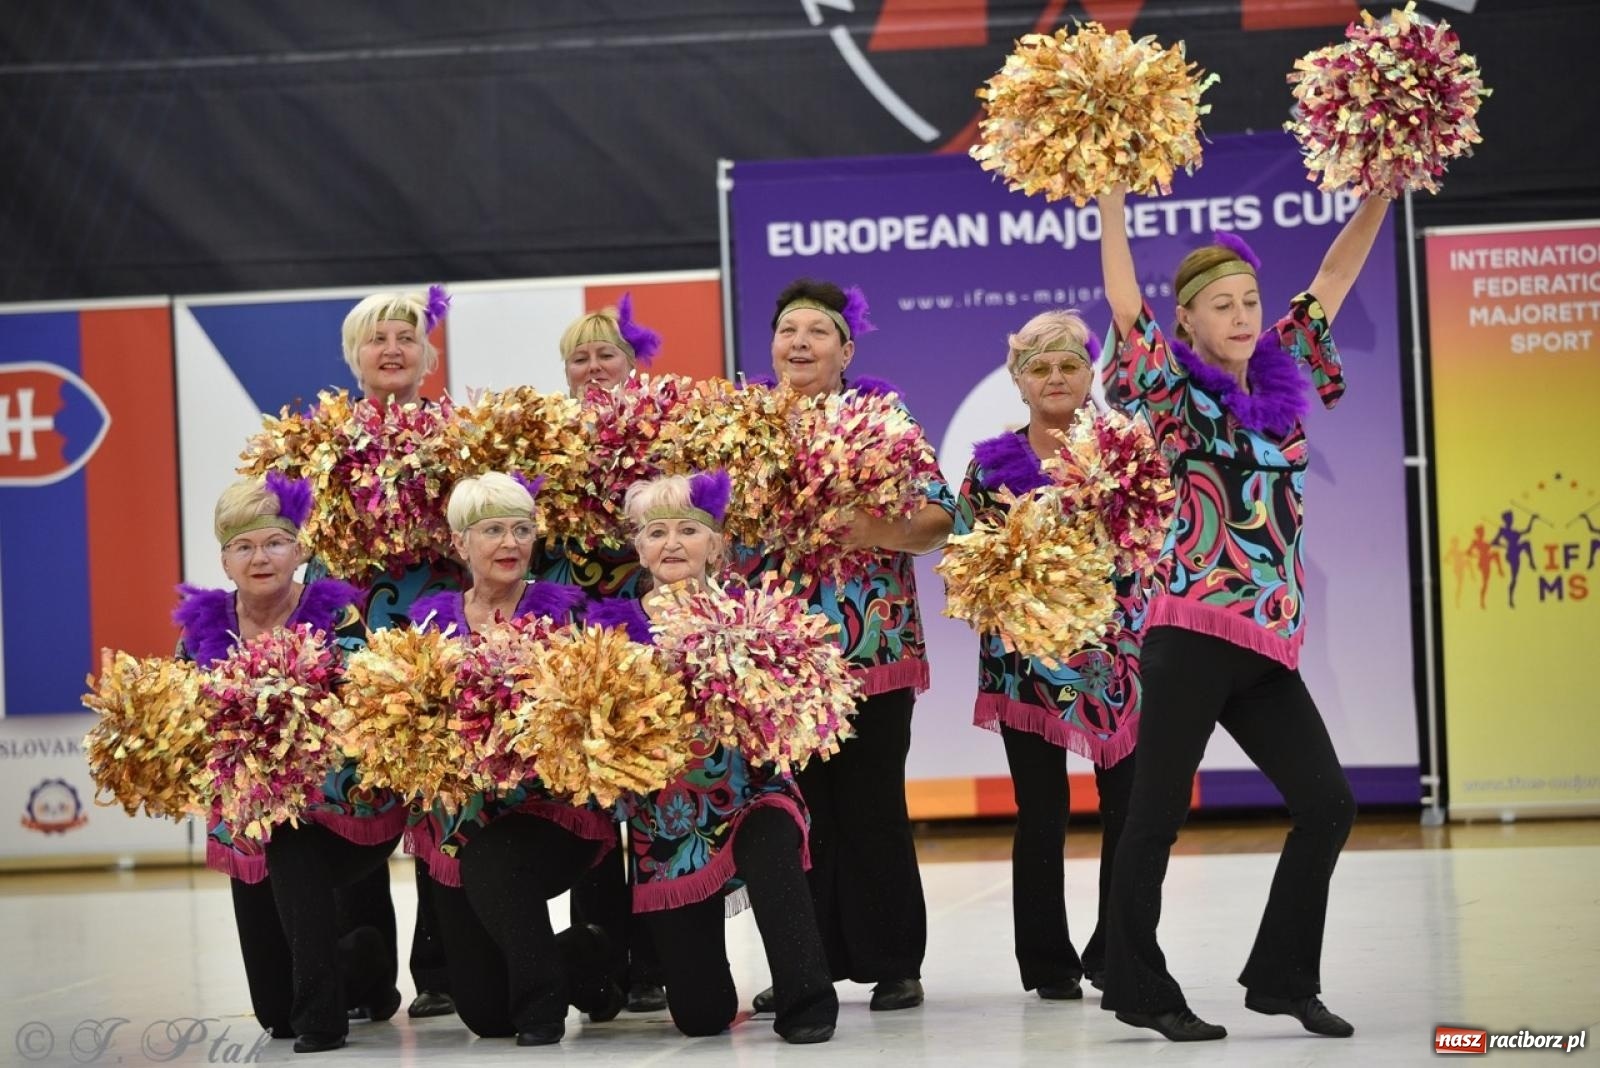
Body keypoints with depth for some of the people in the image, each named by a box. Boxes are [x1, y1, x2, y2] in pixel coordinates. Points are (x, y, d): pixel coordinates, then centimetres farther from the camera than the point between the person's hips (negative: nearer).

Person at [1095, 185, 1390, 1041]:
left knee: (1327, 803, 2)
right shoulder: (1176, 393, -1)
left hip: (1269, 640, 6)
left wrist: (1381, 192, 13)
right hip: (1194, 631, -6)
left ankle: (1281, 977, 13)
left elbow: (1332, 282, 17)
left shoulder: (1281, 378, 13)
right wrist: (1112, 201, -15)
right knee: (1157, 812, -1)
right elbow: (1125, 307, -11)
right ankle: (1139, 989, 10)